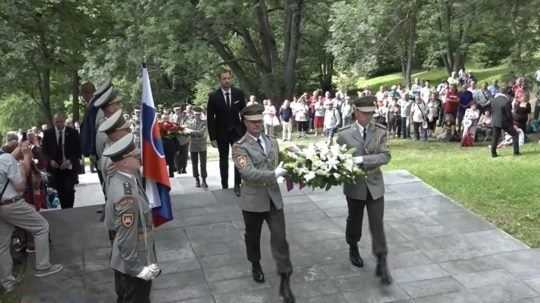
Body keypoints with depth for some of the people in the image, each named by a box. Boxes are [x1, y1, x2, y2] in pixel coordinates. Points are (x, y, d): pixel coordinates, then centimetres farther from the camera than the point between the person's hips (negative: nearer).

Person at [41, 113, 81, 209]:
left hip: (69, 167, -2)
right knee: (60, 192, 4)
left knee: (69, 190, -13)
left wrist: (69, 161, -14)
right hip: (55, 168, 2)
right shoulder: (48, 133, 4)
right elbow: (44, 150, 8)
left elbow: (78, 150, -1)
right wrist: (50, 160, -9)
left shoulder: (73, 132, -1)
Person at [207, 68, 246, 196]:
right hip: (221, 133, -1)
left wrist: (245, 130, 0)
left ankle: (237, 185, 3)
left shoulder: (238, 93, -3)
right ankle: (225, 186, 17)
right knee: (223, 159, 10)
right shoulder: (213, 96, -9)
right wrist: (212, 137, -9)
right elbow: (210, 118, -6)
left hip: (237, 131, 1)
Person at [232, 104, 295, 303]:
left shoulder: (272, 142, 8)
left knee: (280, 239, -3)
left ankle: (285, 282, 3)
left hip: (274, 197, 3)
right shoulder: (240, 147, -11)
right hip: (253, 200, -3)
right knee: (253, 237, 17)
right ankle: (255, 265, 45)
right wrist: (274, 174, -25)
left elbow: (280, 164, 16)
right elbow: (248, 173, -24)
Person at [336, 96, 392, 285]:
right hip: (354, 185, 0)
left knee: (377, 224, -1)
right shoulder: (344, 134, -6)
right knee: (354, 221, 18)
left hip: (375, 185, 0)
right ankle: (353, 249, 43)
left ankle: (382, 263, 6)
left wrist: (363, 159, -24)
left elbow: (385, 156, -13)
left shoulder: (380, 131, -4)